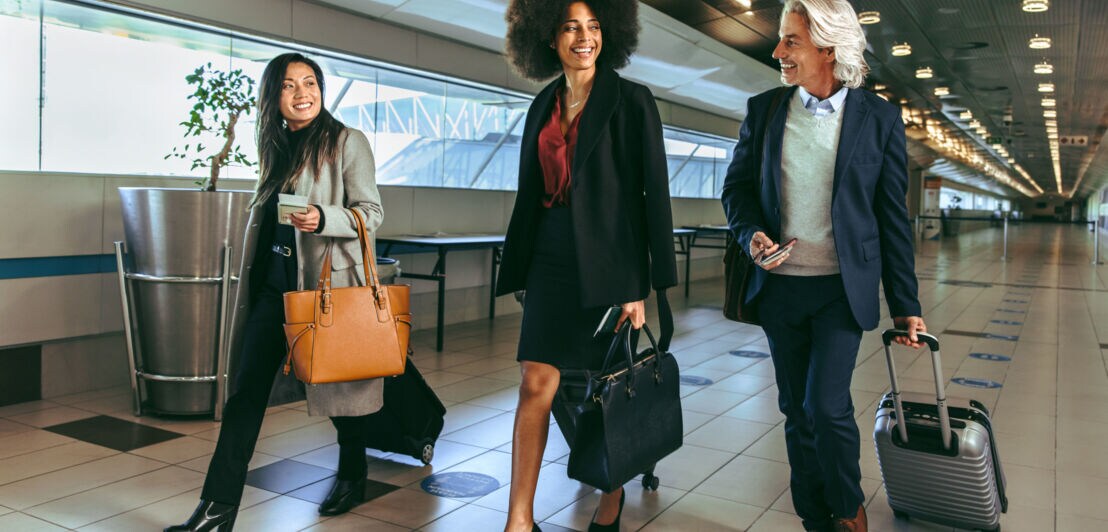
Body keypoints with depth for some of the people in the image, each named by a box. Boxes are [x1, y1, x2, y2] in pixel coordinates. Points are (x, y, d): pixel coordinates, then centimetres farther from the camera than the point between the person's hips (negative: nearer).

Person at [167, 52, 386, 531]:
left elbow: (371, 213, -7)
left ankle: (352, 475, 31)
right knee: (246, 390, 1)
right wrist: (252, 281, 22)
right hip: (274, 282, 6)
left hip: (328, 281, -5)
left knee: (339, 383, 8)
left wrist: (323, 218, -25)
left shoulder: (348, 142, -4)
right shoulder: (277, 147, 14)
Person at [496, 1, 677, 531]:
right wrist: (519, 268, 15)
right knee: (536, 385, -1)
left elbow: (654, 193, -8)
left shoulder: (631, 101, -4)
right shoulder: (544, 105, 11)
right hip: (552, 260, 4)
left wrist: (641, 286, -13)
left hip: (610, 261, -4)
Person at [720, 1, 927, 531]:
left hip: (842, 288, -3)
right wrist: (752, 233, -12)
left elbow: (893, 218, -1)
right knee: (796, 410, 10)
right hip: (779, 286, 3)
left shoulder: (879, 118, -2)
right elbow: (737, 185, 10)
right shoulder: (763, 108, 4)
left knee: (827, 406, -11)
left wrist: (905, 305, -1)